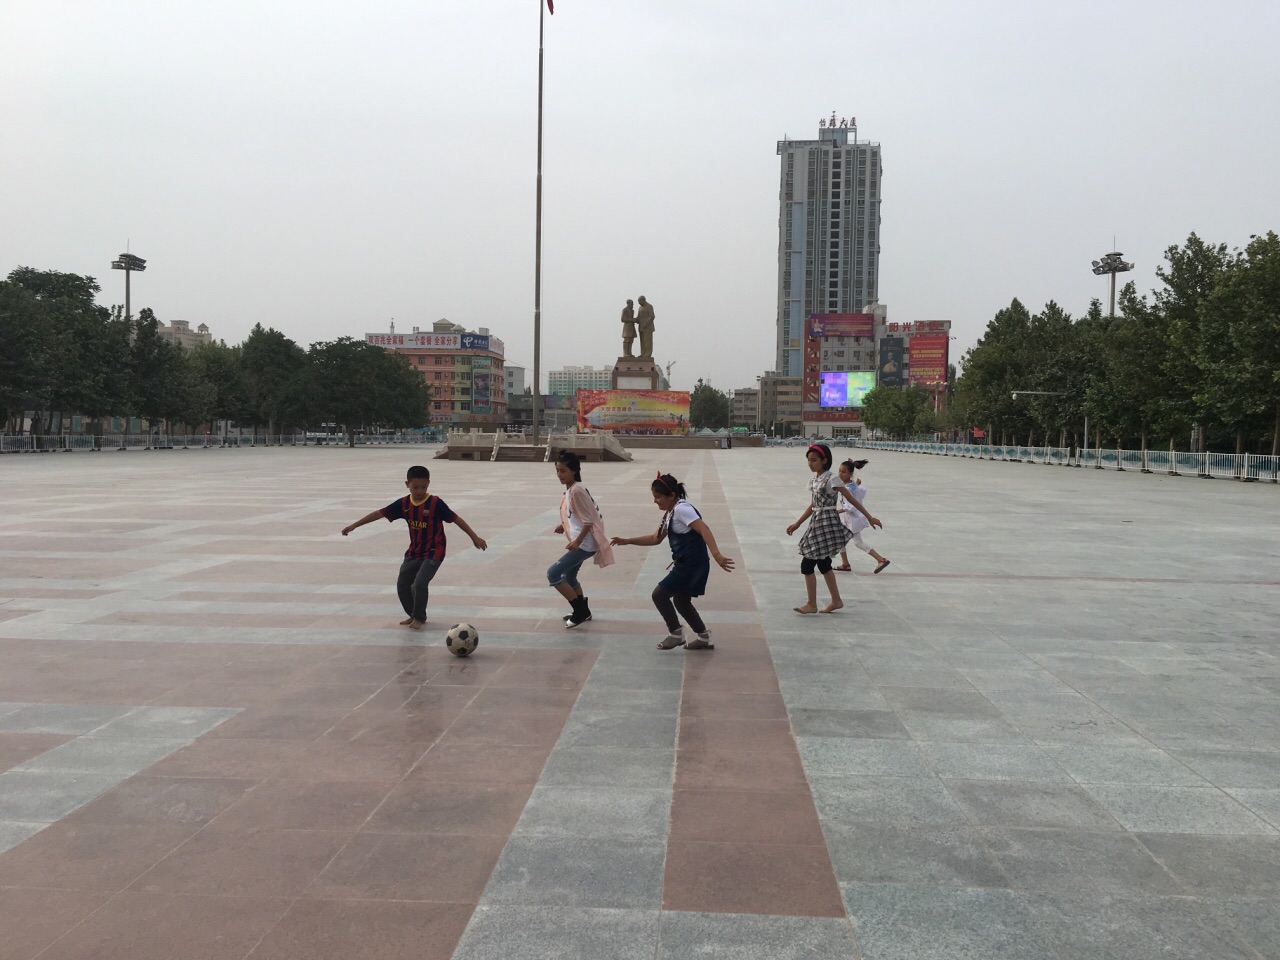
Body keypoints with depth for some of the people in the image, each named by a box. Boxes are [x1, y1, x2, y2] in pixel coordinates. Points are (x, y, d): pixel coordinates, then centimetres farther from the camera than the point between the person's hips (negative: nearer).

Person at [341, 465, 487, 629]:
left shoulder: (435, 503, -16)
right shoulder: (403, 504, -4)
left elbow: (456, 519, -11)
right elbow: (380, 513, -2)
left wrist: (475, 538, -11)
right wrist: (354, 525, -2)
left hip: (433, 552, -5)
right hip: (414, 552, 5)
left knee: (419, 584, -18)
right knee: (402, 584, 4)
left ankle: (420, 618, 5)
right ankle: (413, 614, 26)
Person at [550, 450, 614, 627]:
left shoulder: (577, 490, -19)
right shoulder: (570, 489, 10)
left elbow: (588, 521, -22)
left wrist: (577, 542, -26)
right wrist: (564, 526, 13)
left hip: (584, 544, -10)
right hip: (579, 543, 10)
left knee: (553, 573, -11)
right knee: (569, 577, 24)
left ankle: (580, 610, -1)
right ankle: (582, 611, 41)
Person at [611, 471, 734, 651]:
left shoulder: (681, 509, -17)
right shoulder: (670, 513, 13)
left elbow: (704, 529, -27)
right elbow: (655, 539, 22)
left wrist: (717, 555, -38)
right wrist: (627, 541, 16)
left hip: (692, 565, -10)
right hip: (686, 565, 10)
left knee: (659, 594, -5)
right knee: (681, 602, 19)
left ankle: (676, 634, 7)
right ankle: (704, 638, 28)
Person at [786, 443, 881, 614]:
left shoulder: (831, 479, -14)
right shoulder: (814, 480, 10)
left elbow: (852, 500, -11)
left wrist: (869, 517, -11)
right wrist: (797, 524, 20)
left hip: (827, 524, -8)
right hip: (817, 524, 8)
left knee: (807, 565, -7)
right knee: (823, 564, 15)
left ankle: (811, 604, 3)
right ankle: (836, 600, 27)